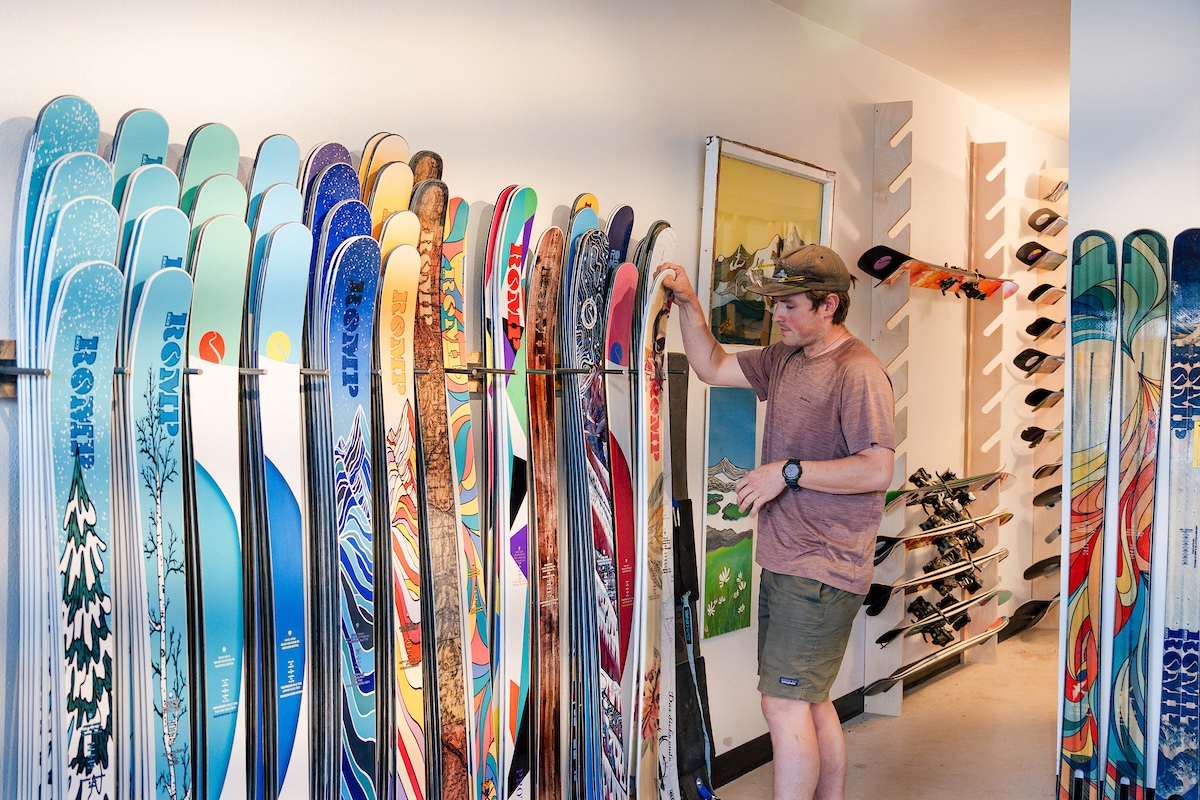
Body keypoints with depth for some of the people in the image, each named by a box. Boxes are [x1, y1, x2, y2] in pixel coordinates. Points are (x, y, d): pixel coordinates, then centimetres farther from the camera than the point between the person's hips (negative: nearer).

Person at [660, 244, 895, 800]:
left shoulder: (858, 373, -15)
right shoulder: (785, 359, 12)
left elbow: (877, 470, -21)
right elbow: (712, 367, 19)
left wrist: (788, 471, -18)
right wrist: (688, 305, 6)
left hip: (821, 570, -9)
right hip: (784, 561, 9)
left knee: (784, 703, -8)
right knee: (809, 701, 17)